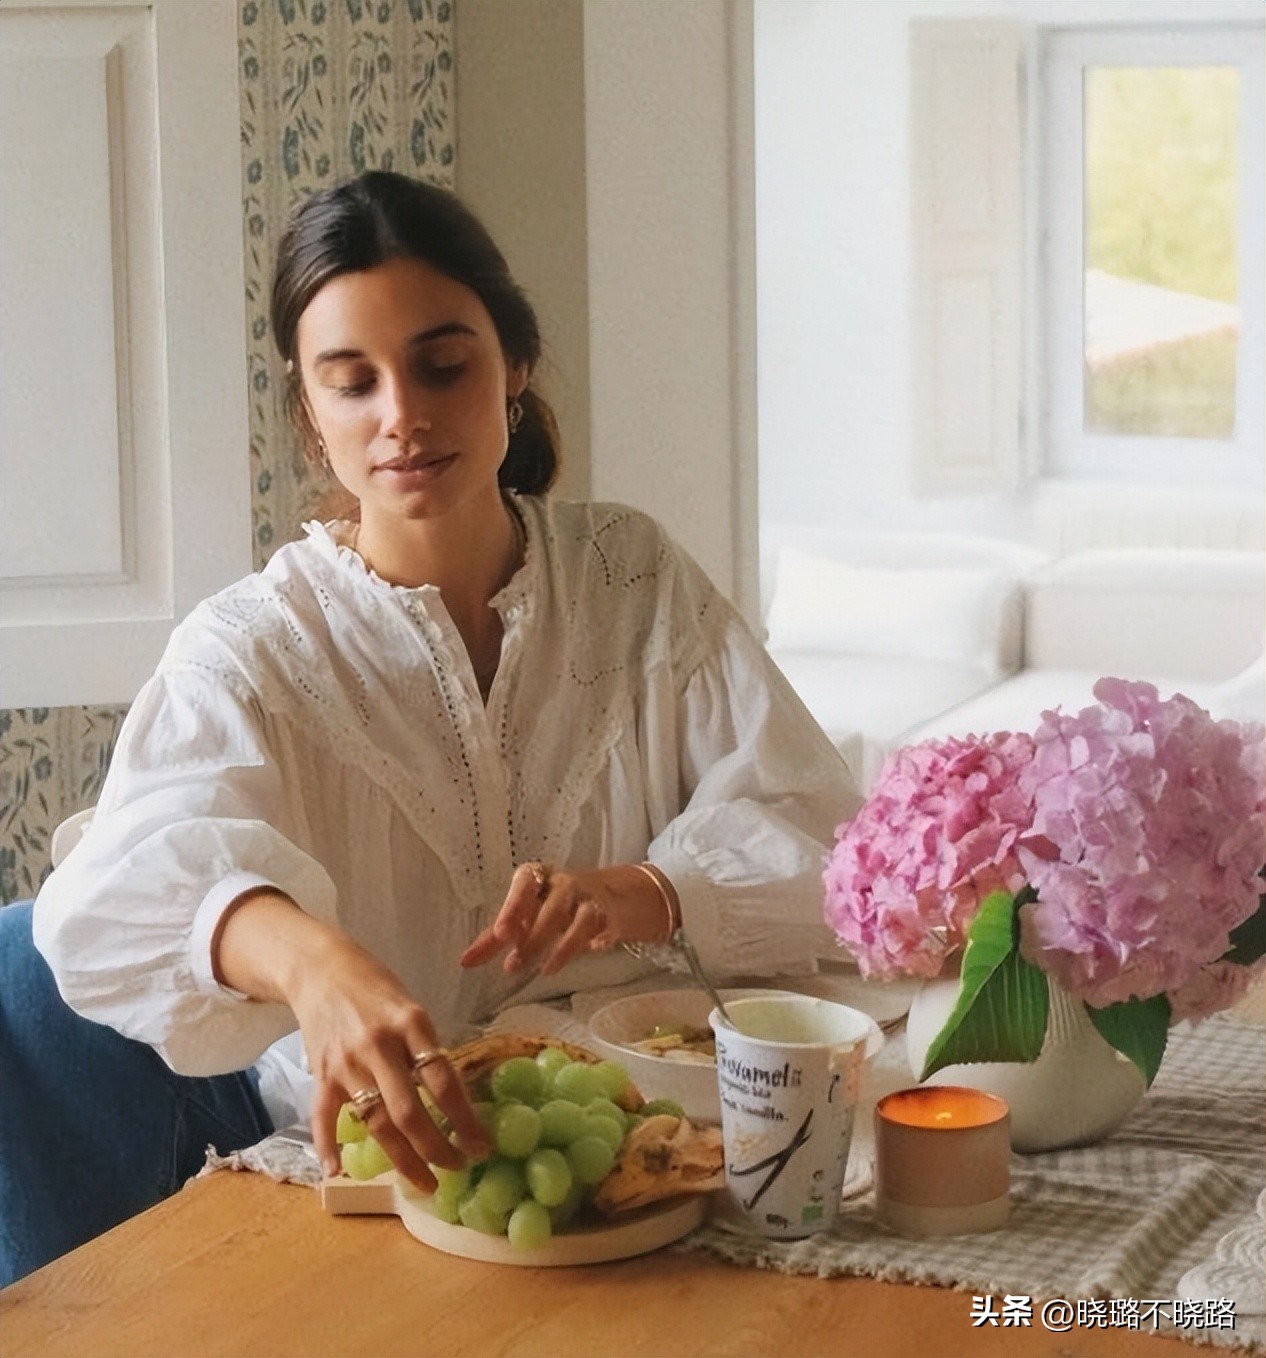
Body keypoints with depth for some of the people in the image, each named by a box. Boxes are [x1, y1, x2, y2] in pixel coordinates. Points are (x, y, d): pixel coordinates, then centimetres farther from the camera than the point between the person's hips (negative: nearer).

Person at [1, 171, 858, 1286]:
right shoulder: (254, 648, -7)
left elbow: (814, 826, -6)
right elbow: (143, 875, -28)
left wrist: (645, 892, -28)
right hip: (343, 1146, -2)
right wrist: (309, 960, -51)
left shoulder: (634, 577, 3)